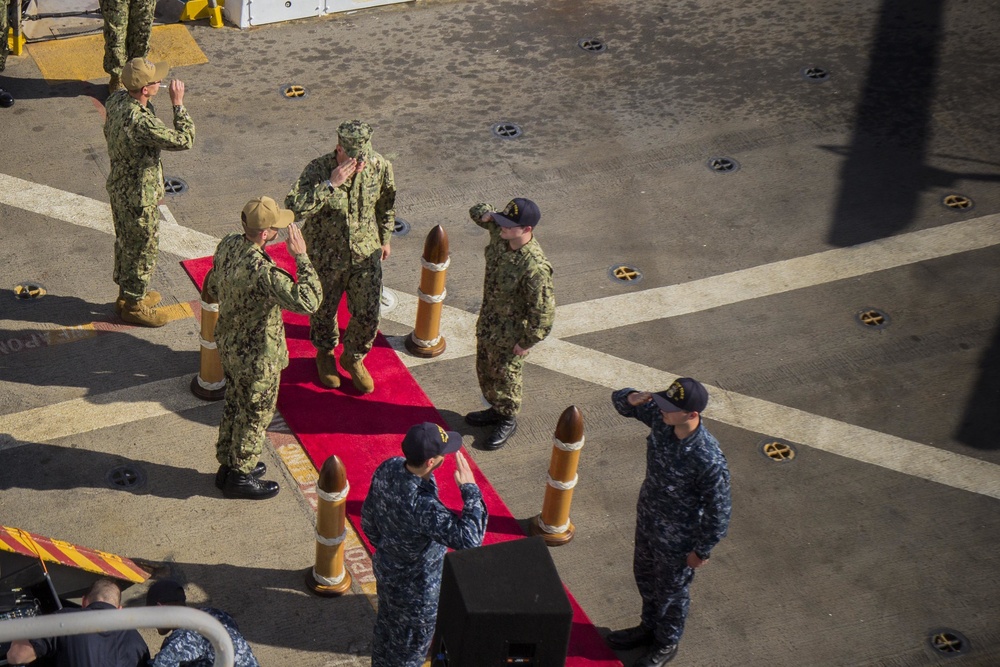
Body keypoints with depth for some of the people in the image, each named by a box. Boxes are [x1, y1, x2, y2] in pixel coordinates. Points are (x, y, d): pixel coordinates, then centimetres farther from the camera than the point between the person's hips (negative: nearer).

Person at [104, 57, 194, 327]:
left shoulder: (117, 100, -9)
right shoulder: (140, 122, -38)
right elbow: (184, 140, -30)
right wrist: (178, 104, -23)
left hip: (119, 187, 9)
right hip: (138, 196, -9)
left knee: (125, 242, 26)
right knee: (142, 250, 12)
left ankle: (126, 294, 46)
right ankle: (133, 306, 30)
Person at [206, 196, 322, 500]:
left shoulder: (228, 245, -10)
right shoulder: (262, 270, -37)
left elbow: (212, 287, 7)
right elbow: (309, 301, -43)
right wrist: (301, 257, -35)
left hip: (228, 344, 8)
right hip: (257, 357, -8)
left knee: (234, 407, 26)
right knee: (254, 416, 14)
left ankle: (228, 465, 44)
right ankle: (241, 477, 32)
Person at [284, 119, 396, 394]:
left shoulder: (379, 167, -14)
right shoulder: (318, 170, -25)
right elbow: (294, 207, -39)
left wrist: (384, 239, 16)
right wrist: (331, 184, -43)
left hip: (366, 254, 2)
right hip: (325, 256, -2)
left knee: (368, 313, 9)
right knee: (324, 310, 18)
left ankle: (353, 357, 39)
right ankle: (325, 354, 49)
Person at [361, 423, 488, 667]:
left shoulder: (387, 469, -18)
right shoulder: (422, 506, -43)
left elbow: (368, 520, -2)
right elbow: (469, 538, -48)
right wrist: (469, 488, -39)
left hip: (385, 569, 7)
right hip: (415, 589, -7)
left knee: (386, 627, 32)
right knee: (410, 646, 20)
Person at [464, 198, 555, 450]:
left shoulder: (535, 267, -38)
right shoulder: (499, 233, -16)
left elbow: (543, 311, -29)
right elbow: (479, 212, 6)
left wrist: (527, 342, -18)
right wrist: (484, 214, -18)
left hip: (511, 331, -8)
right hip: (488, 319, 8)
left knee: (505, 375, 15)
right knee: (485, 369, 26)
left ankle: (508, 420, 40)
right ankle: (496, 410, 50)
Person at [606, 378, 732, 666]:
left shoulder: (709, 460, -39)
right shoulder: (661, 418, -21)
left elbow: (718, 511, -26)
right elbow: (619, 400, -6)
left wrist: (702, 550, -13)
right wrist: (633, 398, -30)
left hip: (677, 538, -6)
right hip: (647, 519, 6)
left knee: (670, 590, 21)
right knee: (644, 576, 30)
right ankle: (650, 627, 58)